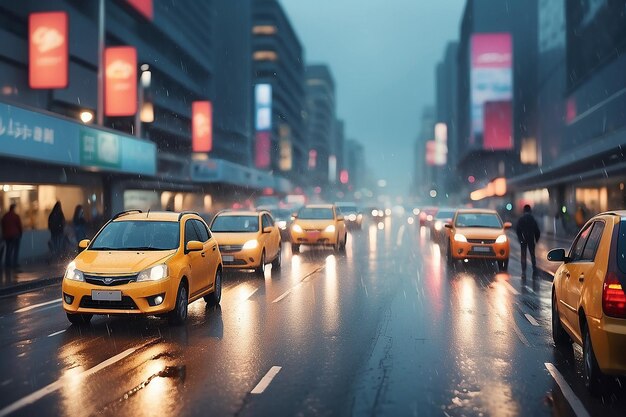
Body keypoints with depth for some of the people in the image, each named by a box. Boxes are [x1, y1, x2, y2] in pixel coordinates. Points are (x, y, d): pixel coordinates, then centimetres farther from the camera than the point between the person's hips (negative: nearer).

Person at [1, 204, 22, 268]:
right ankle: (14, 264, -5)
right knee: (16, 249, 0)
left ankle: (7, 263, 8)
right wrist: (20, 234, 5)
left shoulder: (4, 216, 7)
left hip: (6, 235, 5)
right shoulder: (16, 216, -10)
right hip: (15, 235, -5)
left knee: (8, 250, 11)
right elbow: (19, 226, -8)